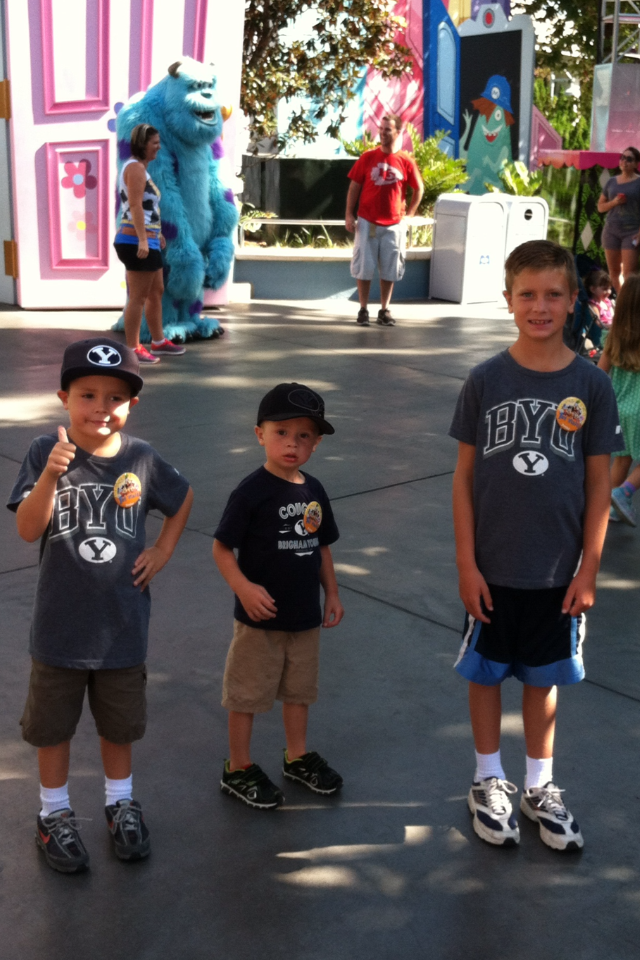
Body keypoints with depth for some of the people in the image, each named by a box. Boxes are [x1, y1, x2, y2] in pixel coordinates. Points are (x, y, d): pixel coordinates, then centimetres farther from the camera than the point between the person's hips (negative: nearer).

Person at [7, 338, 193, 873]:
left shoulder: (141, 459, -8)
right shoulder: (45, 453, -13)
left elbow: (182, 498, 11)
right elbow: (29, 531, -22)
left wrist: (164, 551, 1)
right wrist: (51, 475, -35)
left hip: (123, 625, 2)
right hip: (60, 626, -1)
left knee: (119, 723, 20)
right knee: (53, 725, 16)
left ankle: (121, 803, 42)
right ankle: (55, 814, 37)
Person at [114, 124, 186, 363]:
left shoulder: (140, 168, 19)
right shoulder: (135, 168, -13)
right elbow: (135, 206, -23)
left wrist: (156, 232, 35)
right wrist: (143, 240, -31)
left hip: (148, 241, 11)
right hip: (137, 243, -11)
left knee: (156, 292, 18)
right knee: (138, 297, -7)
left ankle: (158, 342, 29)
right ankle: (133, 349, -2)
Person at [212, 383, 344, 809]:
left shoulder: (313, 491, 2)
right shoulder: (252, 492, -17)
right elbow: (222, 548, -16)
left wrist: (332, 593, 11)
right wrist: (244, 587, -28)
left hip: (305, 615, 6)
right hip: (261, 617, -6)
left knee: (299, 689, 21)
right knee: (247, 693, 9)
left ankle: (298, 756, 40)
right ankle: (239, 769, 25)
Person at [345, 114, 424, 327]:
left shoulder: (406, 161, -1)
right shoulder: (368, 157, -1)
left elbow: (419, 189, 9)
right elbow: (354, 186, 2)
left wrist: (409, 214, 4)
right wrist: (349, 215, -4)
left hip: (393, 225, 1)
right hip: (367, 223, 0)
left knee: (389, 269, 6)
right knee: (364, 267, 2)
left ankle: (384, 311, 17)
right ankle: (363, 310, 11)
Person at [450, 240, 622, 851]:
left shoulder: (591, 386, -6)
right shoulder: (485, 381, -7)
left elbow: (598, 484, -2)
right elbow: (465, 475, -4)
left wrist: (588, 569, -3)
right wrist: (466, 563, -7)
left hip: (558, 570, 1)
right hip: (493, 567, 0)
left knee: (543, 676, 16)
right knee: (486, 671, 13)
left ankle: (539, 787, 35)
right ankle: (489, 781, 34)